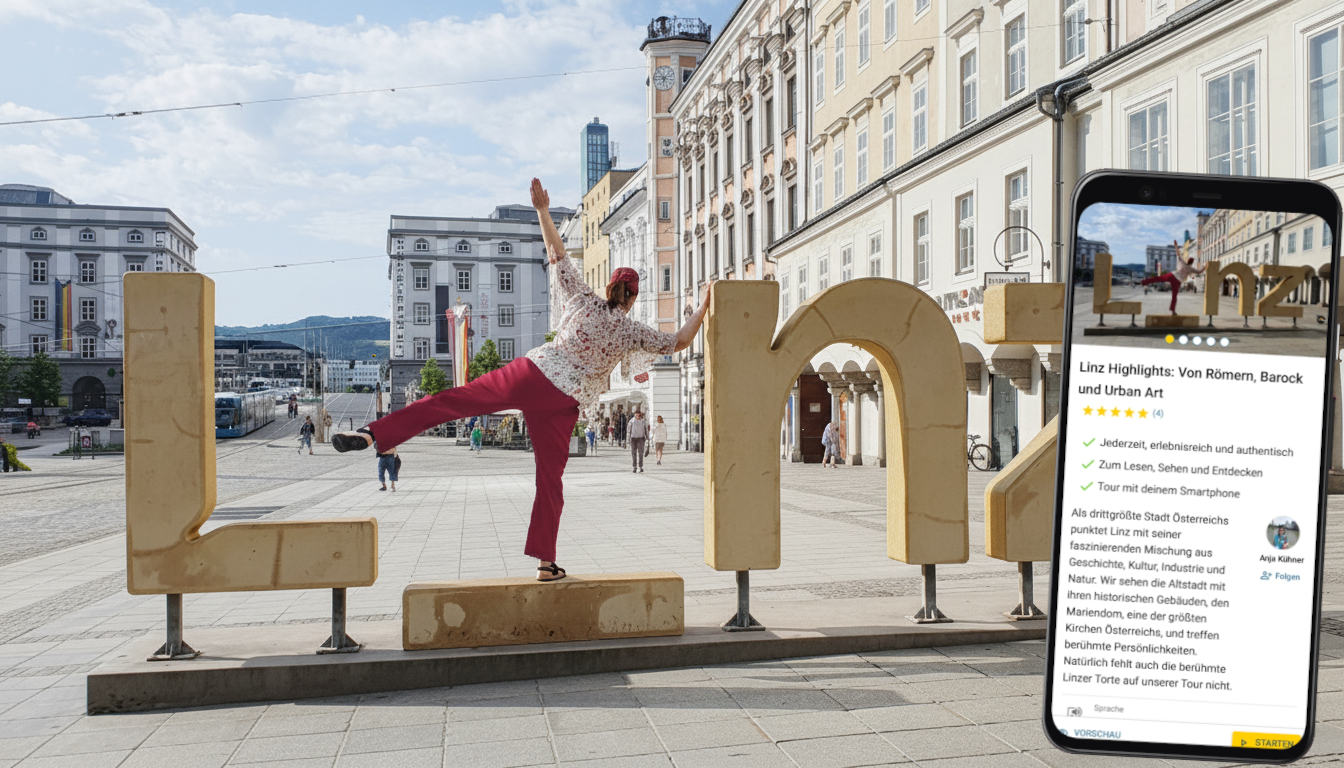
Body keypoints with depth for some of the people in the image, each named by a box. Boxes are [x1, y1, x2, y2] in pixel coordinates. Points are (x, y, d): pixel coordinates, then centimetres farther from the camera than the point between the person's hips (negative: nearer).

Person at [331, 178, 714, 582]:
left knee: (450, 400, -3)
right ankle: (545, 562, 12)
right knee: (551, 479, 8)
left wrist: (543, 210, 20)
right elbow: (679, 342, 6)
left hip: (531, 373, 1)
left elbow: (557, 254, 12)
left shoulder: (583, 299, 7)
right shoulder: (630, 330, 4)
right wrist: (705, 306, 12)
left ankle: (371, 433, -16)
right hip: (562, 403, 0)